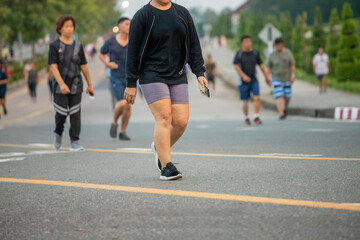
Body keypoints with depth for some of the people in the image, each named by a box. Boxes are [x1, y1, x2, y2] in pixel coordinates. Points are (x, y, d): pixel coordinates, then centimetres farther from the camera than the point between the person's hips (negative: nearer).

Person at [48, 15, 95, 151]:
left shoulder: (77, 46, 9)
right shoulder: (55, 46, -1)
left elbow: (84, 66, 13)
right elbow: (53, 67, -9)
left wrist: (89, 85, 15)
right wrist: (61, 84, -20)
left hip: (76, 86, 3)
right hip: (60, 87, -3)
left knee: (75, 114, -2)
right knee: (61, 113, 0)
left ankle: (74, 142, 2)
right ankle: (58, 133, 29)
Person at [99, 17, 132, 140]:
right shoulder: (110, 41, -4)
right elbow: (101, 54, 10)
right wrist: (107, 63, -8)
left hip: (129, 78, 3)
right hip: (116, 78, -3)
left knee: (128, 106, 0)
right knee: (122, 103, -18)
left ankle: (123, 132, 16)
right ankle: (114, 123, 11)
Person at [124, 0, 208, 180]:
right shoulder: (142, 16, -5)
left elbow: (193, 45, 12)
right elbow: (133, 50, -5)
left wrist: (199, 73, 3)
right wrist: (131, 84, -7)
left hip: (177, 76, 5)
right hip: (152, 75, -4)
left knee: (181, 121, -4)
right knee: (164, 118, -16)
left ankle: (160, 147, 25)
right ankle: (166, 167, -13)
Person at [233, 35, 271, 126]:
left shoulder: (255, 53, 5)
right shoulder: (239, 54, -4)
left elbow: (261, 65, 13)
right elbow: (236, 66, -9)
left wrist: (267, 77, 12)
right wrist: (243, 76, -21)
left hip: (254, 80, 2)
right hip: (243, 81, -2)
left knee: (257, 98, -15)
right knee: (245, 101, 4)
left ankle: (256, 117, -13)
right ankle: (246, 119, 21)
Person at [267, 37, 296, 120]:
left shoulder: (288, 53, -4)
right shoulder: (272, 55, -4)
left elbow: (292, 65, -4)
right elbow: (269, 67, 2)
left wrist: (293, 75, -13)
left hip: (287, 78, 1)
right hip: (277, 79, -1)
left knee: (287, 97, 6)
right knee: (279, 96, -13)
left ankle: (285, 108, 36)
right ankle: (281, 114, -16)